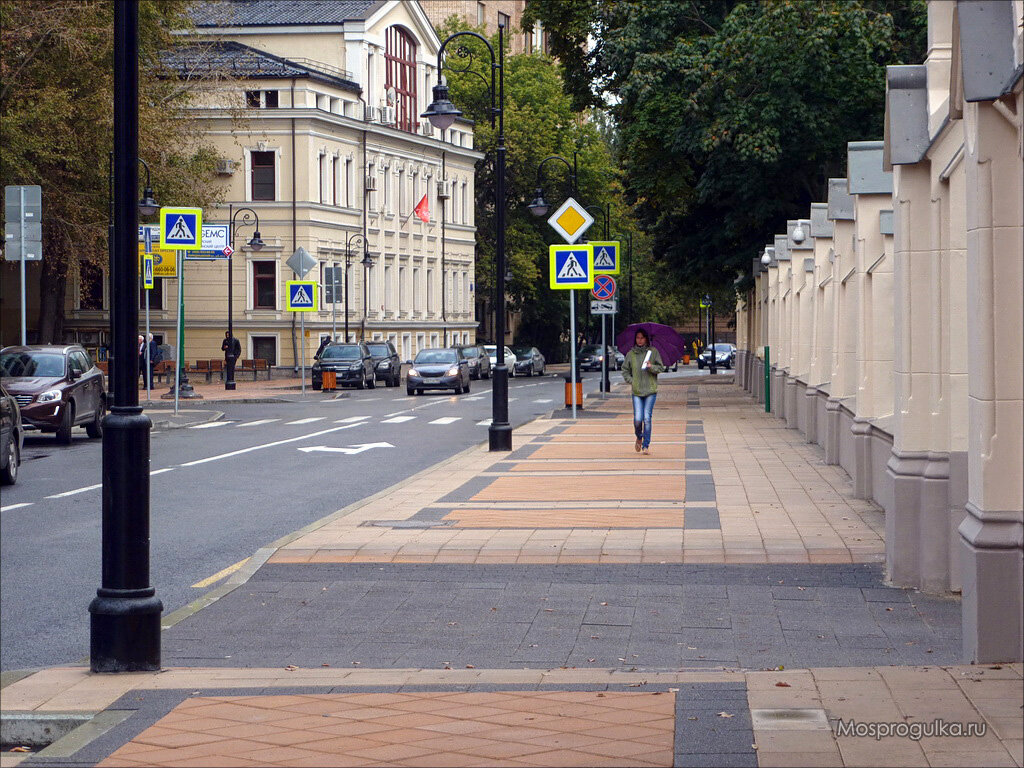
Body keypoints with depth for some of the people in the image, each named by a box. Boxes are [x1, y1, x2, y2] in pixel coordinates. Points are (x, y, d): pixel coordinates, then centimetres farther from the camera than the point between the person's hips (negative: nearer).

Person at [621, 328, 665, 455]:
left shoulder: (653, 351, 4)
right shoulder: (631, 354, 7)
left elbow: (661, 368, 5)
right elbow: (625, 370, 15)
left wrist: (651, 367, -15)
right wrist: (631, 380, -1)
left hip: (651, 390, -1)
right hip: (636, 391, 1)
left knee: (647, 418, -6)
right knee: (637, 419, -6)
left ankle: (646, 445, 3)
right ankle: (639, 438, 24)